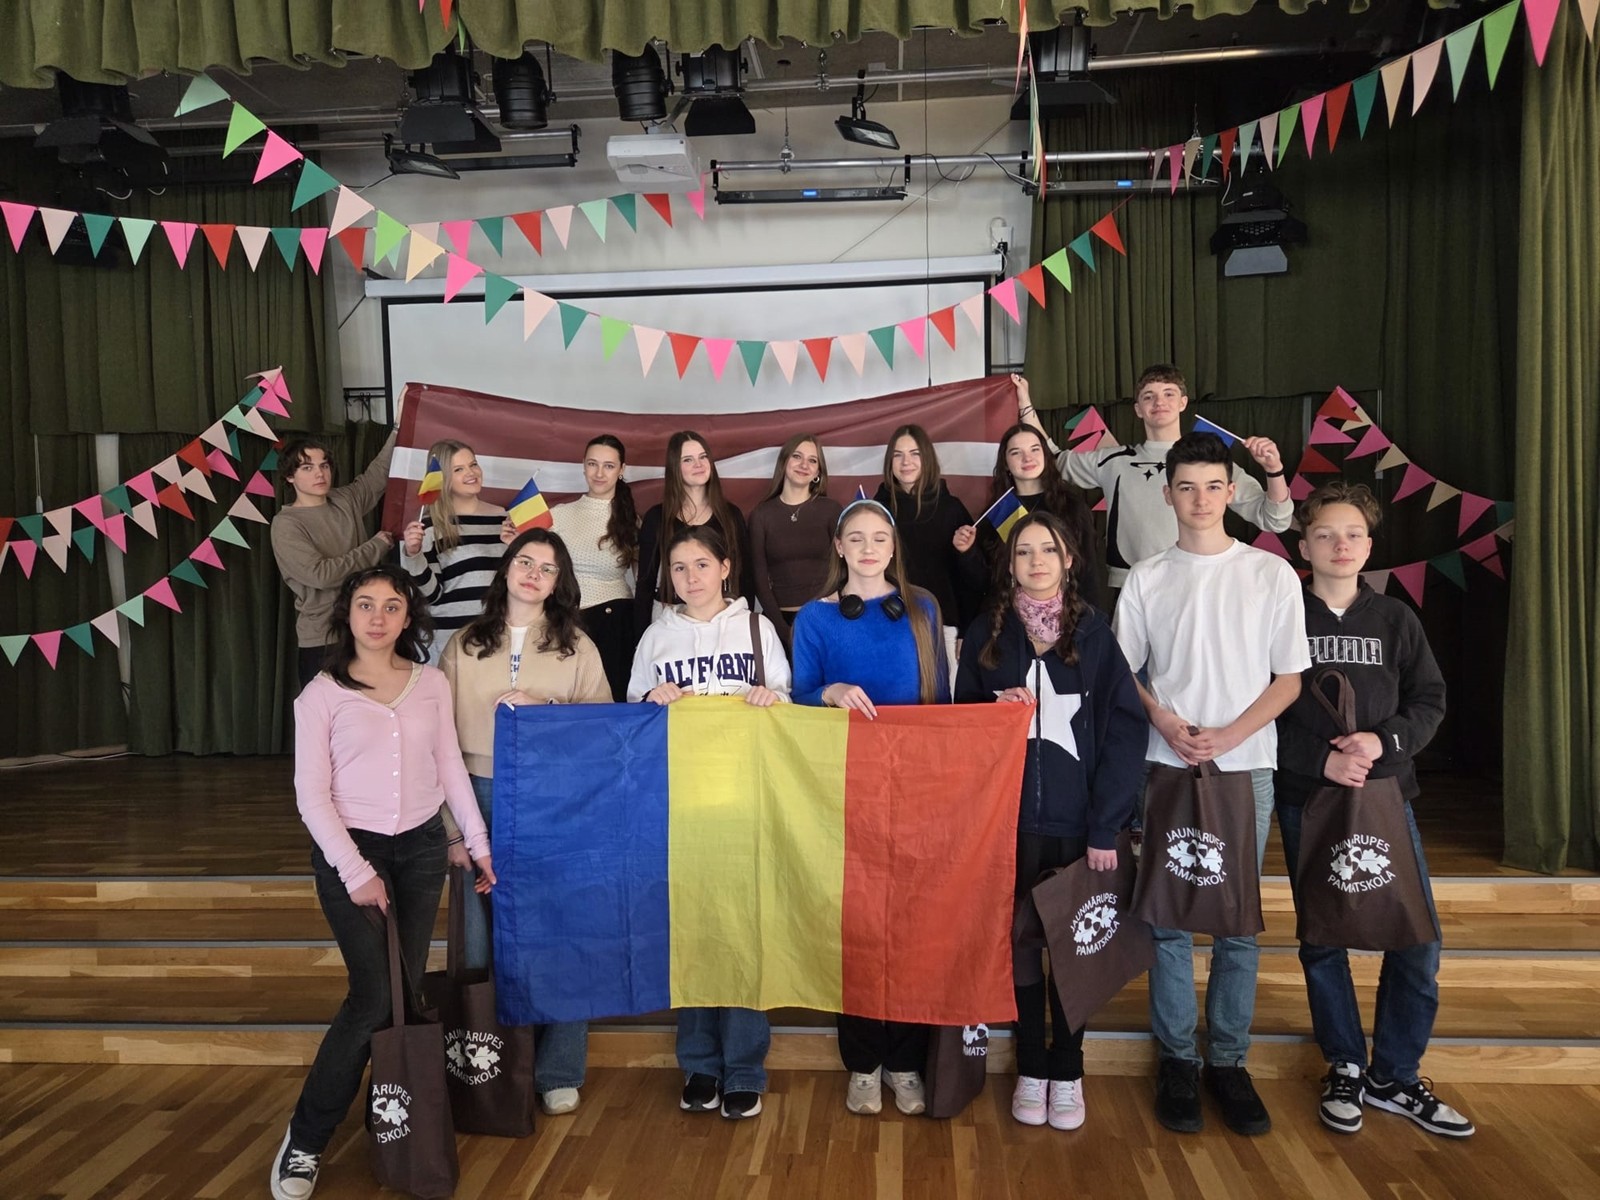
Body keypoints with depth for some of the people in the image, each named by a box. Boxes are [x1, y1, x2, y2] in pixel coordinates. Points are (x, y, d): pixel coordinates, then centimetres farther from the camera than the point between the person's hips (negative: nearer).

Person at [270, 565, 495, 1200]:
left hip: (421, 848, 3)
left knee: (407, 993, 5)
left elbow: (451, 769, 11)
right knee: (374, 996, -10)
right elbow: (311, 794, -7)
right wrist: (355, 870, -13)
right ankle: (304, 1141, 7)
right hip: (350, 850, -3)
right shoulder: (322, 694, -4)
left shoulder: (432, 684, 5)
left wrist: (479, 844, 10)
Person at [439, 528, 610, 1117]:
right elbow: (442, 733, 7)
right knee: (483, 933, 5)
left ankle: (557, 1072, 15)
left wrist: (540, 710, -12)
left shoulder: (577, 648, 7)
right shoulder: (464, 646, 10)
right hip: (482, 797, 1)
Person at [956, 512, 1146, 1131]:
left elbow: (1126, 728, -4)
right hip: (1009, 818, 1)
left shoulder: (1094, 632, 1)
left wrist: (1105, 826, -10)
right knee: (1020, 941, 7)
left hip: (1078, 821, -1)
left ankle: (1067, 1071, 23)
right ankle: (1030, 1068, 22)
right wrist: (994, 709, -12)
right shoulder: (987, 633, 6)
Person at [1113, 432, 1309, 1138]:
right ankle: (1177, 1060, 15)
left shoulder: (1272, 574, 2)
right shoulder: (1146, 579, 5)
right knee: (1168, 916, 3)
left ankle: (1229, 1060, 18)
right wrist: (1165, 720, -10)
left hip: (1247, 766, 0)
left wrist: (1228, 735, -11)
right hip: (1167, 766, 1)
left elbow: (1288, 679, 2)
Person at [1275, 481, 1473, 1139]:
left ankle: (1394, 1077, 19)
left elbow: (1430, 701, 5)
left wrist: (1383, 742, -12)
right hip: (1306, 799, -2)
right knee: (1322, 938, 8)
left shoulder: (1395, 619, 6)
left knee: (1419, 942, 0)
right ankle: (1345, 1068, 26)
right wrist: (1320, 759, -15)